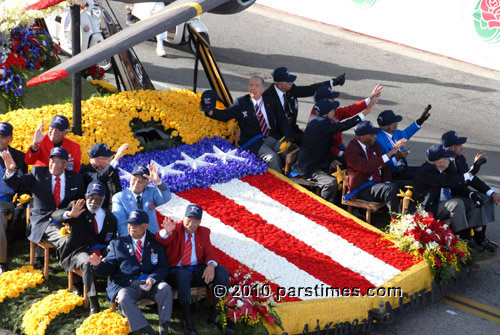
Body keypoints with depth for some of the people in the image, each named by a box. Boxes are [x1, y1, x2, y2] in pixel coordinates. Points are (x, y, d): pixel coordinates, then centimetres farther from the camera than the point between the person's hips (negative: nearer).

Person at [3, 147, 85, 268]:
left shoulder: (76, 178, 11)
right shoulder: (38, 173, 6)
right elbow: (17, 184, 2)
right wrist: (10, 171, -18)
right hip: (42, 221, -3)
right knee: (65, 240, -33)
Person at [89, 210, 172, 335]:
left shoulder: (155, 244, 14)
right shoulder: (118, 243, 15)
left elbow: (163, 267, 7)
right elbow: (108, 268, 11)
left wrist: (153, 279, -14)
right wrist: (98, 265, -12)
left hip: (150, 283, 1)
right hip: (126, 286, -1)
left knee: (165, 288, -29)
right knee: (124, 298, -34)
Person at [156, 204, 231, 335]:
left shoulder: (204, 232, 12)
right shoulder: (175, 230, -1)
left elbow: (210, 253, 5)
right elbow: (161, 240, -22)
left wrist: (211, 265, -19)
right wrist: (166, 232, -47)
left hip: (197, 272, 4)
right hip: (176, 272, -4)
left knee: (222, 271, -19)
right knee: (184, 274, -39)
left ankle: (215, 314, -14)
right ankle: (187, 320, -37)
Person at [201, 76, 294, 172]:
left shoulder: (271, 103, 13)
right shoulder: (241, 103, 6)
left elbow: (282, 121, 8)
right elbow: (225, 115, -5)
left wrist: (287, 138, -11)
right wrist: (210, 111, -26)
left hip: (272, 137, 3)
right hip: (252, 142, -3)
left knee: (288, 150, -26)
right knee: (272, 157, -30)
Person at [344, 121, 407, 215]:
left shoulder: (374, 145, 11)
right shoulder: (351, 150, -13)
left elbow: (384, 166, 17)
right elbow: (367, 168, -26)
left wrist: (387, 182, -4)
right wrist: (390, 153, -27)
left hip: (378, 184, 8)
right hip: (362, 189, -7)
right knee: (391, 188, -31)